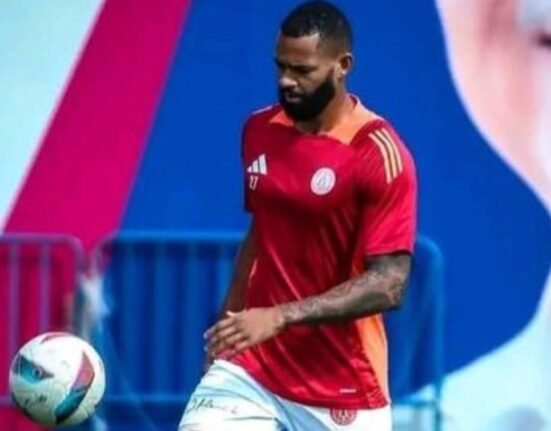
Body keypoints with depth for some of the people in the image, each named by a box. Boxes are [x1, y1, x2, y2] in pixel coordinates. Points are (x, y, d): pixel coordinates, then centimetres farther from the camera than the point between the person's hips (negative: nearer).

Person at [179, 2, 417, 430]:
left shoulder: (379, 153, -15)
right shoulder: (259, 131, 5)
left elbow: (388, 285, -20)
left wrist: (280, 317, -27)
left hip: (342, 390, -5)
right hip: (251, 370, 5)